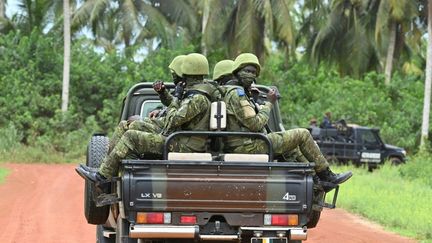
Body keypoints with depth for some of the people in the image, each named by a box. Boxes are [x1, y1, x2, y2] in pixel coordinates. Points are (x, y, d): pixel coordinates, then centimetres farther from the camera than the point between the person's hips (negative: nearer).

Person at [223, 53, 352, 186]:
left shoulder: (230, 92, 18)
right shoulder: (237, 93, -14)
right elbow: (255, 124, -19)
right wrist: (269, 103, -8)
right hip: (248, 146, -11)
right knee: (302, 135, -4)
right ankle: (327, 176, 4)